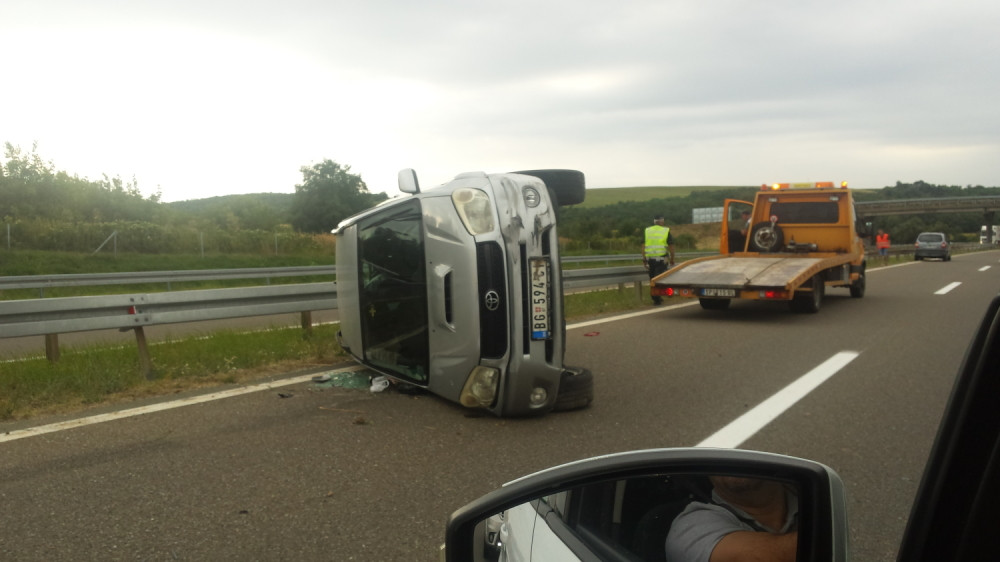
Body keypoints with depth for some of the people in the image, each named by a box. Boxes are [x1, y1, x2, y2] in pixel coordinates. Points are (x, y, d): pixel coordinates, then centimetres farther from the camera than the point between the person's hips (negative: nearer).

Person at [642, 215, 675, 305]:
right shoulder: (666, 231, 0)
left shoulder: (647, 231, 7)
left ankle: (656, 298, 22)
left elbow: (643, 246, 1)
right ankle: (656, 299, -9)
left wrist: (644, 259, 4)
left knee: (652, 279, 13)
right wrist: (672, 260, 6)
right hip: (661, 259, -3)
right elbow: (671, 246, -2)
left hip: (649, 259, 3)